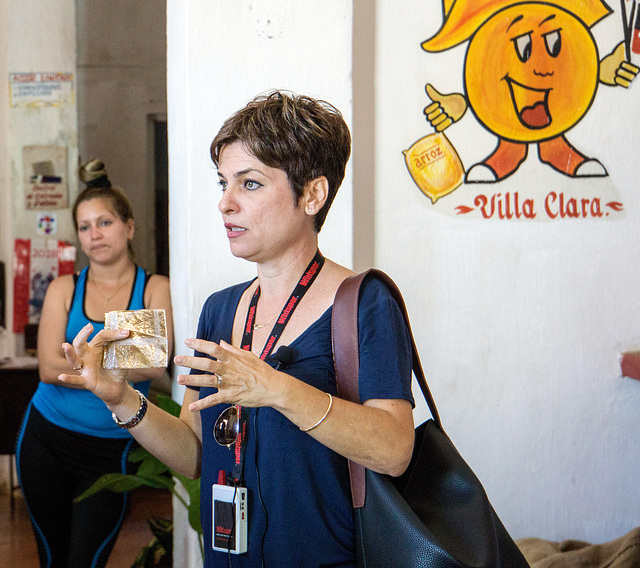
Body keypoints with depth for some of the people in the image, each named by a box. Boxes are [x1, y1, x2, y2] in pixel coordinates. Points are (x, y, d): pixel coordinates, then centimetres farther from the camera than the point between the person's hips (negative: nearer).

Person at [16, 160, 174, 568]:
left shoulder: (156, 289, -2)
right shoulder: (63, 289, 3)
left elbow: (156, 366, -16)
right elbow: (49, 368, -9)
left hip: (109, 452, -2)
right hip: (46, 440, 2)